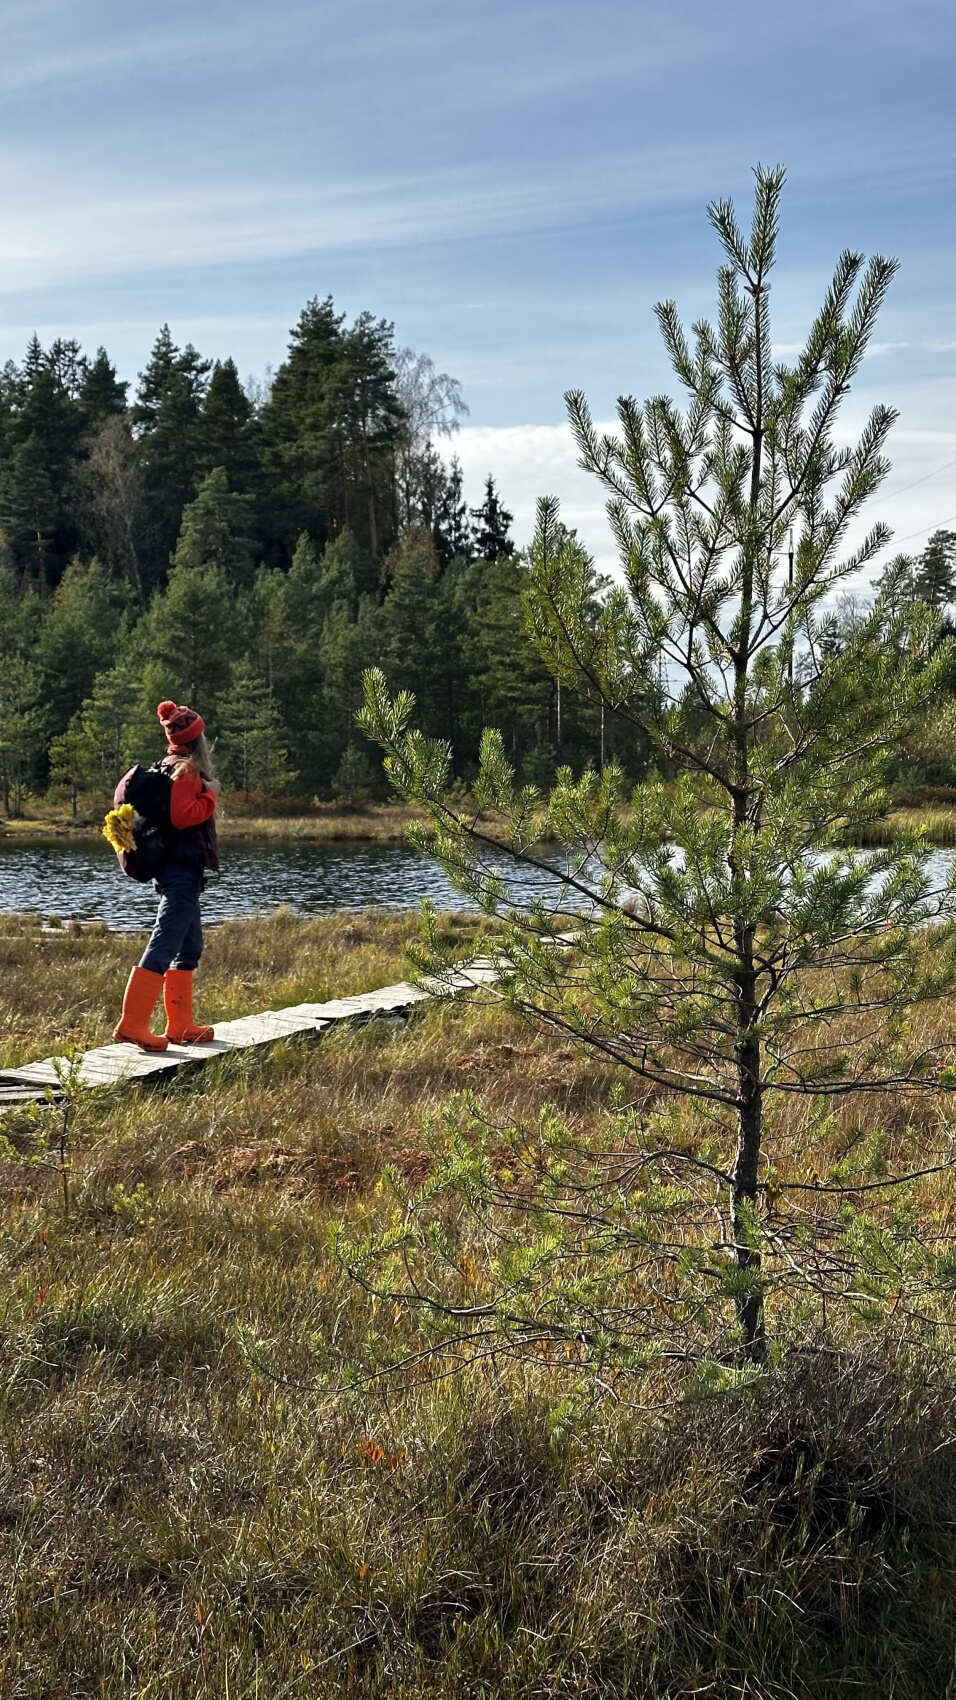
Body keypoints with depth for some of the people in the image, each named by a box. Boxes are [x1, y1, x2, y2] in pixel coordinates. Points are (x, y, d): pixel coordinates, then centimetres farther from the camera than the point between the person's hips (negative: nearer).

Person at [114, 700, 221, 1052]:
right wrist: (210, 795, -12)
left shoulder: (172, 766, 14)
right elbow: (182, 816, -24)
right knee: (163, 946, -12)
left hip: (178, 869, 10)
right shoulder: (186, 769, -13)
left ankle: (180, 1025, 18)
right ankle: (132, 1024, -14)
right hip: (182, 871, -10)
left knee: (190, 947, 14)